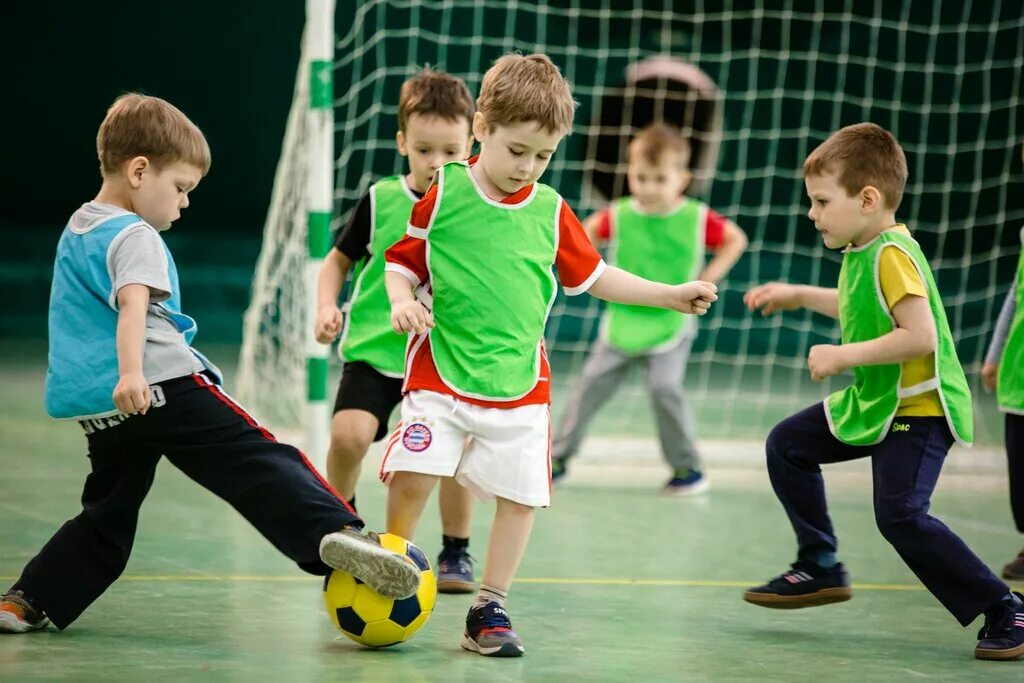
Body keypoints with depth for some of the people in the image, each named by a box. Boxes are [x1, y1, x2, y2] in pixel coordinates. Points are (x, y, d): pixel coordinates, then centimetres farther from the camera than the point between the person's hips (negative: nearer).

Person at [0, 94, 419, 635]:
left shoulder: (76, 231, 24)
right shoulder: (135, 238, -5)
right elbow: (133, 305, -22)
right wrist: (131, 372, -37)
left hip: (98, 409, 8)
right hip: (163, 387, -8)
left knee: (108, 517, 19)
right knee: (259, 464, -15)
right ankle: (335, 534, -32)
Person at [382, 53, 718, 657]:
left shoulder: (551, 211, 6)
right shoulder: (443, 193, -3)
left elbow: (593, 276, 17)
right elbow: (404, 262, 5)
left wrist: (671, 295, 12)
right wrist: (403, 302, -16)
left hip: (521, 381, 3)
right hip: (441, 372, -3)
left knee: (520, 495, 0)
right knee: (412, 476, -13)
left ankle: (490, 610, 12)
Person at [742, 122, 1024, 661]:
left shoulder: (892, 256, -24)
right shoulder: (863, 251, 6)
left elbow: (920, 335, -34)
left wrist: (844, 355, -26)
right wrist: (798, 296, 24)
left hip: (918, 408, -10)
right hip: (872, 401, 11)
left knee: (900, 515, -22)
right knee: (787, 446, 14)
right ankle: (820, 570, 25)